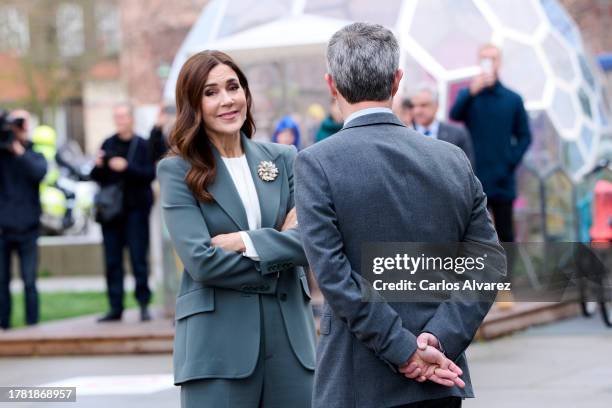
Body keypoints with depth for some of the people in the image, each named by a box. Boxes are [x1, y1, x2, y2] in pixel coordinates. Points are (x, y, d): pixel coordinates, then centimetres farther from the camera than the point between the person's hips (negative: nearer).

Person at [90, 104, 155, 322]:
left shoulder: (142, 145, -2)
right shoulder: (108, 144, 11)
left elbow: (150, 173, -13)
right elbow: (97, 178, 13)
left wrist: (127, 167, -22)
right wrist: (98, 166, -8)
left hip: (136, 208, -4)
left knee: (138, 258, -4)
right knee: (112, 261, 4)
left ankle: (144, 304, 2)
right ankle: (115, 307, 8)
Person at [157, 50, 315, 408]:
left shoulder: (284, 159, 10)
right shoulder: (178, 171, 0)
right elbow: (201, 261, -11)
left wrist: (246, 241, -12)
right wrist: (280, 245, -5)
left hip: (290, 335, 3)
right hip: (217, 342, -3)